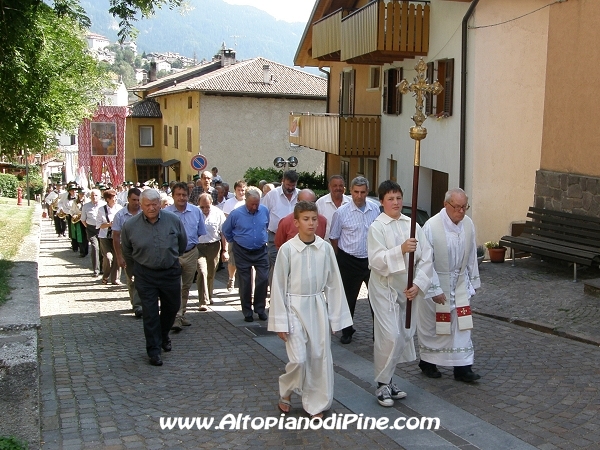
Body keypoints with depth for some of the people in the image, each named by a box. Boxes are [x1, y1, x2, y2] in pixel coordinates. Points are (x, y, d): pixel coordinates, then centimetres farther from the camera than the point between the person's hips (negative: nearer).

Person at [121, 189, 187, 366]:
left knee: (171, 307, 15)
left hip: (171, 272, 2)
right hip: (145, 275, -2)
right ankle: (154, 350, 9)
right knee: (150, 313, -1)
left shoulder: (173, 220, -9)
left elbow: (183, 243, 9)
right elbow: (127, 251, 8)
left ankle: (163, 335, 42)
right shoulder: (130, 226, -10)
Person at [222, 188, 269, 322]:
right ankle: (247, 312, 15)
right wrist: (234, 241, 15)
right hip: (243, 253, -2)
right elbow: (226, 230, 6)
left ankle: (260, 309, 9)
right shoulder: (236, 214, -12)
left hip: (261, 252, 2)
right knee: (245, 283, 4)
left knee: (263, 279, -5)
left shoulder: (264, 211, -4)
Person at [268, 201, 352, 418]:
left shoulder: (325, 248, -3)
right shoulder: (287, 249, -10)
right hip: (295, 308, -3)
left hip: (318, 306, 3)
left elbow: (333, 283, 4)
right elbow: (278, 286, -6)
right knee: (299, 359, -8)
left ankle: (316, 404, 23)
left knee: (321, 357, 6)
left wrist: (336, 315, 4)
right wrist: (280, 322, -7)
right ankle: (285, 393, 22)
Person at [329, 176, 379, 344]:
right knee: (349, 298, 12)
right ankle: (346, 331, 29)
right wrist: (340, 259, 8)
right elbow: (334, 238, 3)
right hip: (349, 261, -1)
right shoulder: (341, 212, -8)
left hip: (372, 259, 2)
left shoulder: (375, 209, -1)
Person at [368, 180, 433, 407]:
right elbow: (376, 260, -19)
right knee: (390, 337, -11)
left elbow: (426, 257, 1)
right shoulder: (377, 227, -8)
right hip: (384, 288, -5)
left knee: (403, 336, 10)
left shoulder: (411, 225, 4)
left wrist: (418, 284, -9)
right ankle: (382, 385, 6)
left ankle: (387, 380, 27)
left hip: (407, 289, 5)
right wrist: (401, 250, -31)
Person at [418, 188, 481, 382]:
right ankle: (427, 361, 28)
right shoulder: (432, 226, -21)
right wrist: (435, 289, -19)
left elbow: (471, 255, 8)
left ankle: (462, 367, 10)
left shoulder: (468, 223, -4)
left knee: (462, 324, 3)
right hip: (435, 282, -4)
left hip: (459, 284, 5)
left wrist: (473, 280, 13)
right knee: (431, 325, 10)